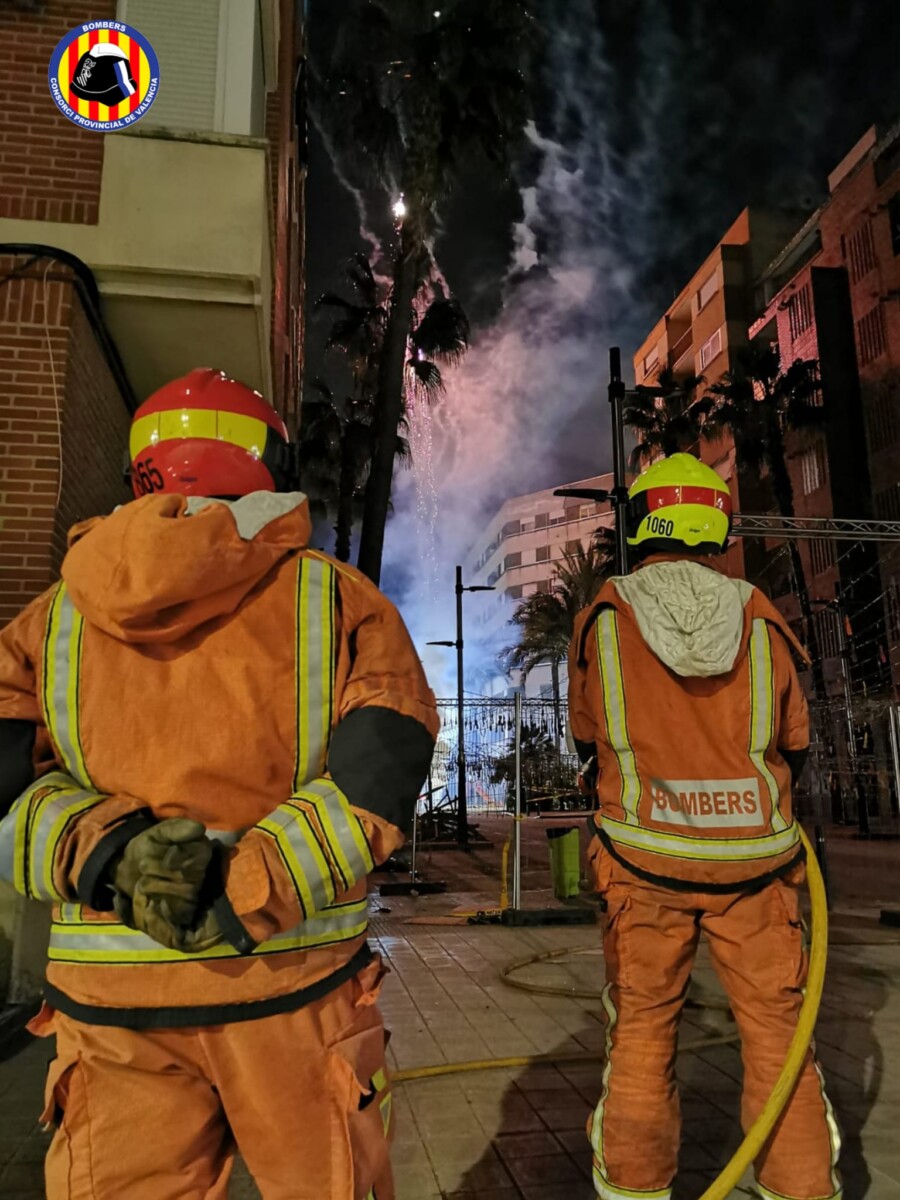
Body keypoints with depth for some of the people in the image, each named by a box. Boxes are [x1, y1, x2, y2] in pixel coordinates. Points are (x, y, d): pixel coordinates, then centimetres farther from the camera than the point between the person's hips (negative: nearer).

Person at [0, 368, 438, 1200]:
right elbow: (376, 783, -13)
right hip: (296, 984, -1)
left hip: (112, 1004, 2)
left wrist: (105, 849, -14)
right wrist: (238, 904, -14)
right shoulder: (337, 599, -4)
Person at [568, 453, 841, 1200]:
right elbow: (796, 745, 10)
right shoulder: (761, 619, -2)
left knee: (640, 1035, 12)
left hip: (644, 861, 0)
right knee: (778, 1033, 14)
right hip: (755, 862, 1)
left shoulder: (601, 621, -4)